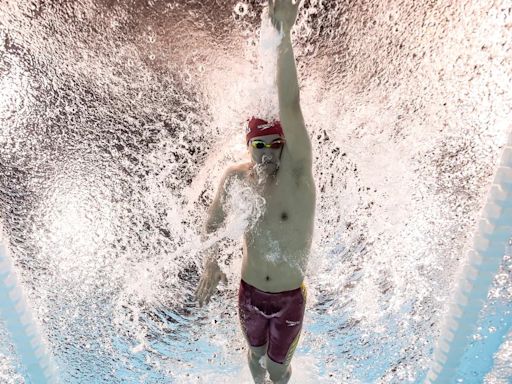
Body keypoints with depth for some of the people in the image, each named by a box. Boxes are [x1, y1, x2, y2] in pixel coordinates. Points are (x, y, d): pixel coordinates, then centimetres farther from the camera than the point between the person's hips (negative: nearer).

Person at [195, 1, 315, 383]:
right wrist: (212, 264, -7)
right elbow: (214, 220, 4)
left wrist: (284, 36, -47)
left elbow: (290, 108, -40)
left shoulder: (297, 172, -24)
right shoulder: (236, 177, -14)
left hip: (290, 296, -2)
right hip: (250, 292, 3)